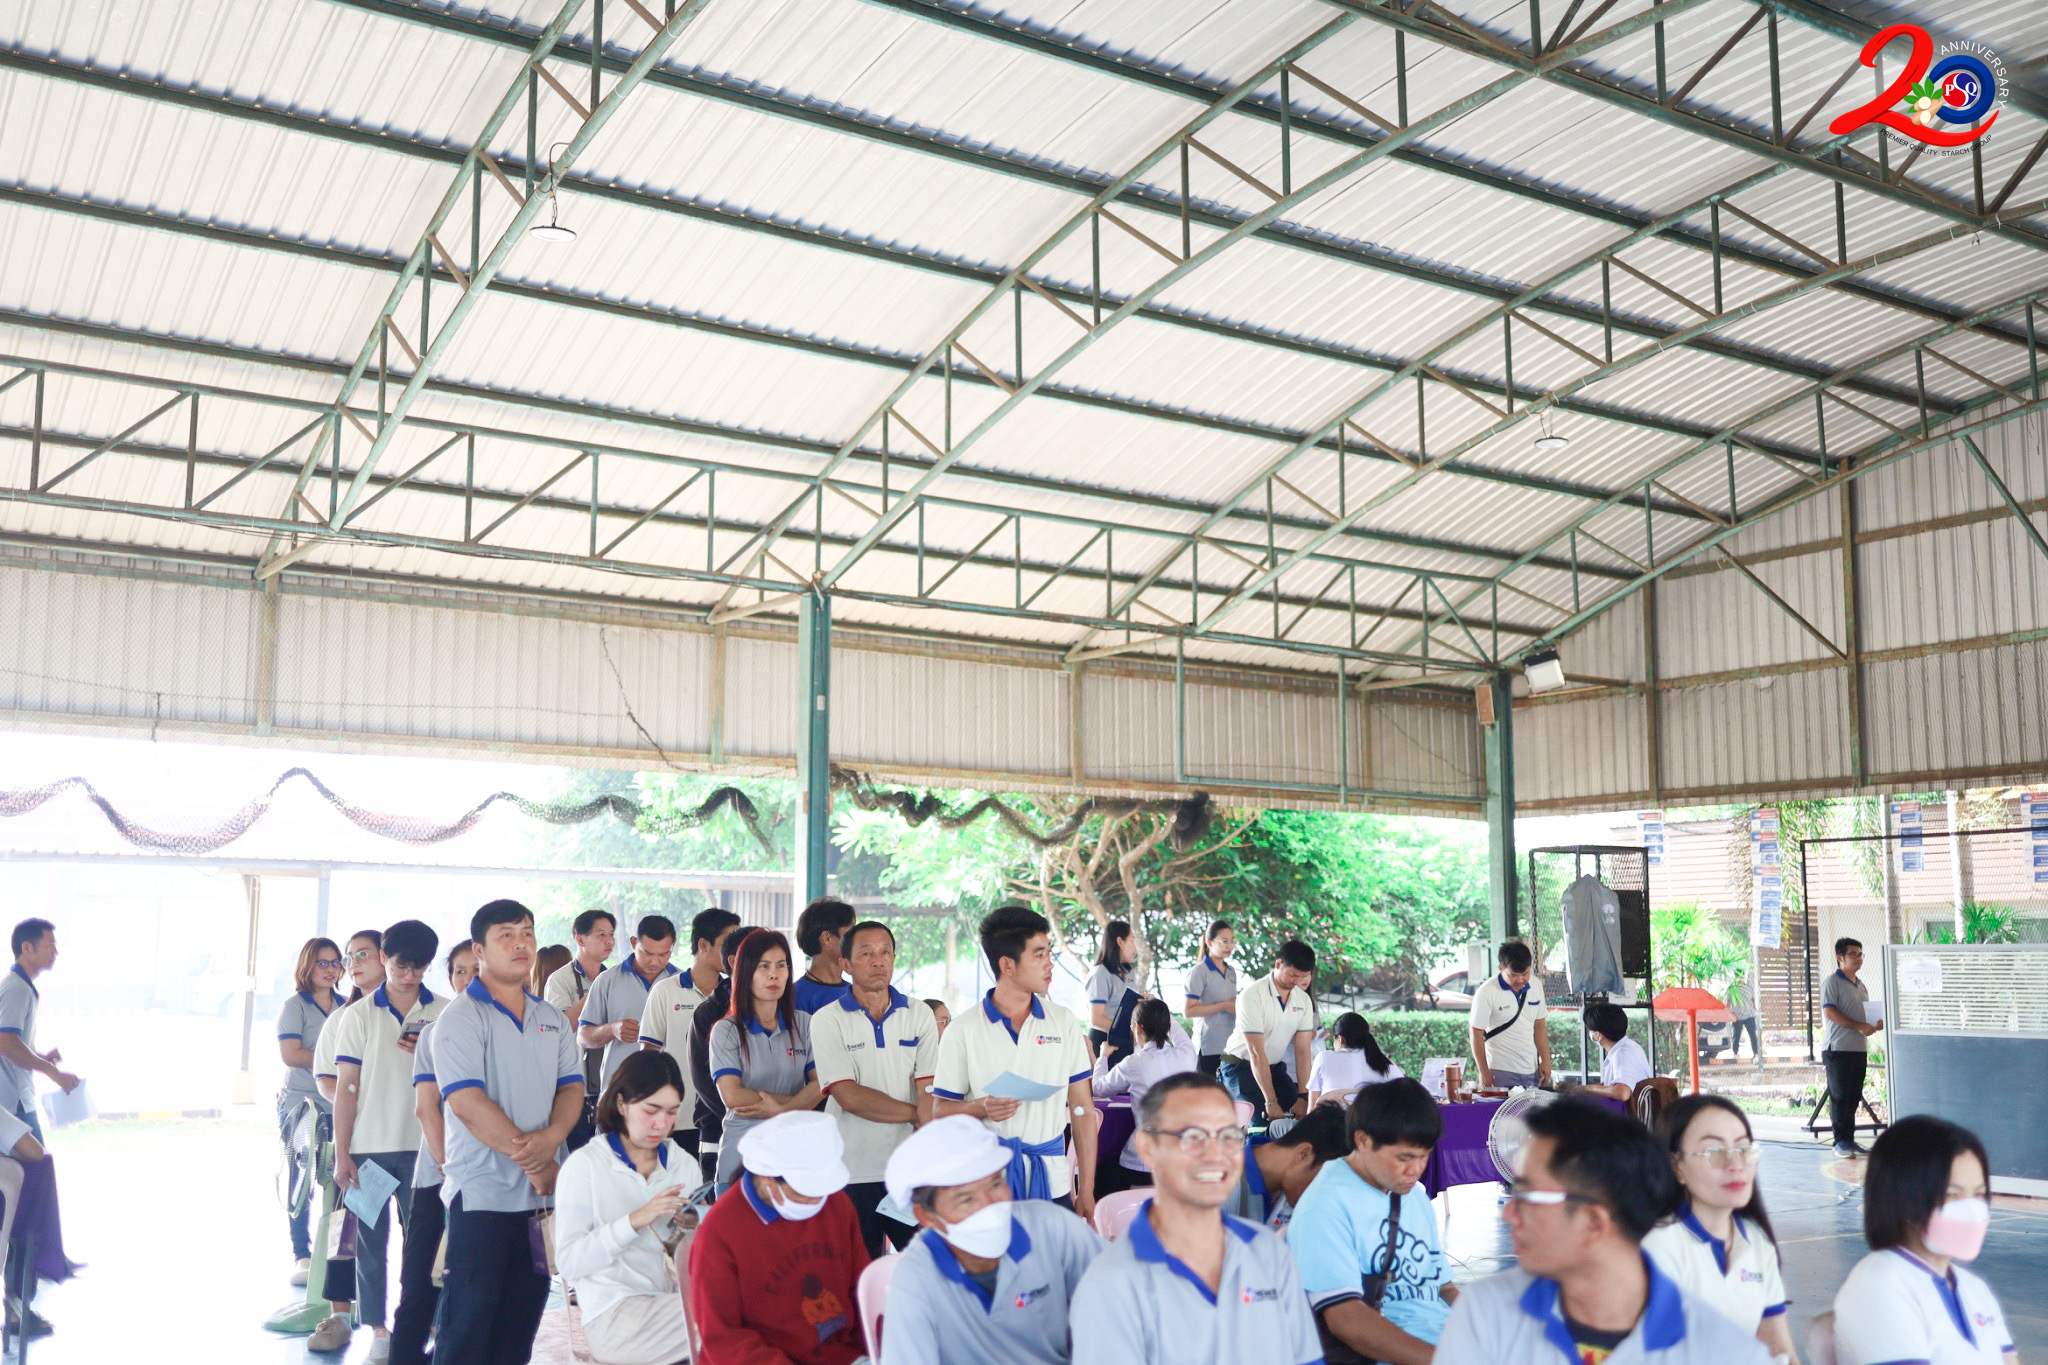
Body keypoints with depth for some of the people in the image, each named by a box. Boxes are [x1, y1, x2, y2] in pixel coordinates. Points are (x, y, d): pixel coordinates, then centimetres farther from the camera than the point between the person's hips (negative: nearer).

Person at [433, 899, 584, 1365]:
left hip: (544, 1191, 6)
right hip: (483, 1192, -6)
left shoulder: (553, 1020, 13)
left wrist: (551, 1139, -14)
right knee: (469, 1322, -2)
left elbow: (572, 1086, 7)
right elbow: (467, 1102, -16)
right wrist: (533, 1162, -15)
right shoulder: (461, 1017, -7)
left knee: (523, 1318, 11)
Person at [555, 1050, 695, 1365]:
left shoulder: (684, 1164, 11)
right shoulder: (584, 1165, -4)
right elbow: (568, 1262, -12)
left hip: (672, 1303, 5)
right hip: (614, 1315, -5)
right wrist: (635, 1221, -22)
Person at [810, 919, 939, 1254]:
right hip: (853, 1174, -2)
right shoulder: (827, 1021, 0)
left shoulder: (919, 1014, 7)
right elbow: (849, 1097, -10)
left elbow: (929, 1092, -2)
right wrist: (915, 1112, -6)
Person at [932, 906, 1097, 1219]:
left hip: (1053, 1183, 2)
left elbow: (1083, 1109, 7)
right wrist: (981, 1108, -17)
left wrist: (1086, 1191, 4)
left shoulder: (1064, 1022, 7)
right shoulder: (963, 1031, 0)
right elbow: (940, 1110, 4)